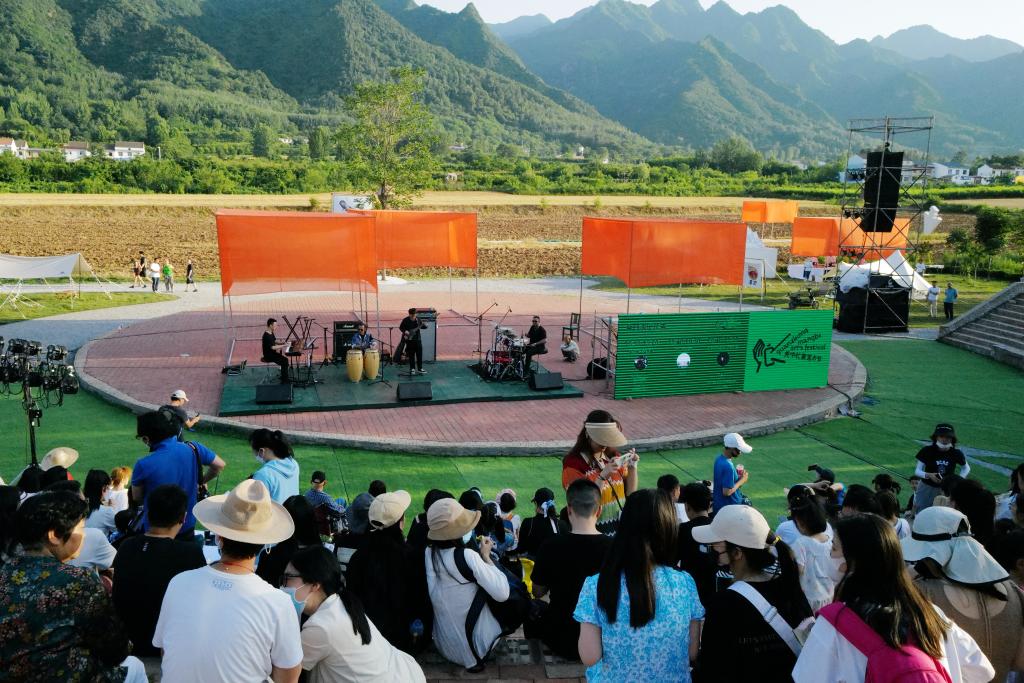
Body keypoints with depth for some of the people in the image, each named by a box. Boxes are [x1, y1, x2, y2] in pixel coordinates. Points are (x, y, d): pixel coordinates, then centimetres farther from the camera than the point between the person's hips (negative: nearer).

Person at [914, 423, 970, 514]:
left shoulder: (956, 453, -5)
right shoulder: (927, 451, -9)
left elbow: (966, 468, 14)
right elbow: (917, 471, -6)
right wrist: (928, 475, -26)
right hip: (927, 489, -1)